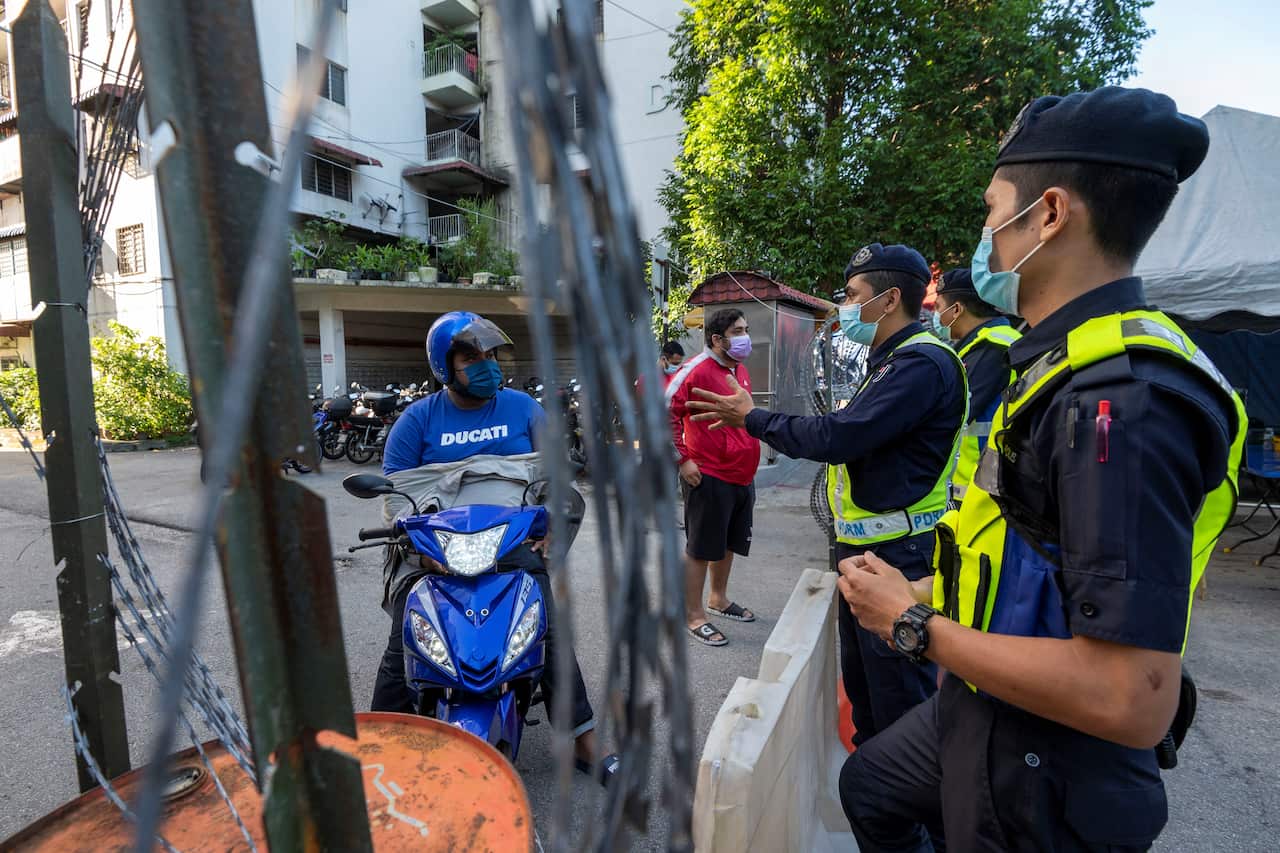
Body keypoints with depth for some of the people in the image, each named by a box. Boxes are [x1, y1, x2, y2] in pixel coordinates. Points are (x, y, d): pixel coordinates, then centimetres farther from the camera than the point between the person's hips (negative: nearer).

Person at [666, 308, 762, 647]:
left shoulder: (740, 371, 13)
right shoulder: (697, 369, -14)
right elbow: (665, 412, -18)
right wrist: (682, 460, -18)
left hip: (742, 475, 9)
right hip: (709, 476, -9)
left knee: (728, 543, 21)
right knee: (700, 548, 3)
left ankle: (718, 599, 40)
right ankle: (694, 615, 16)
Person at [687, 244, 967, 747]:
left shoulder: (923, 363, -19)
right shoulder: (891, 361, 16)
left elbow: (836, 437, -26)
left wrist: (752, 418, -14)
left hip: (897, 555, -11)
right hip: (863, 546, 11)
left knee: (899, 693, 2)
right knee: (859, 677, 23)